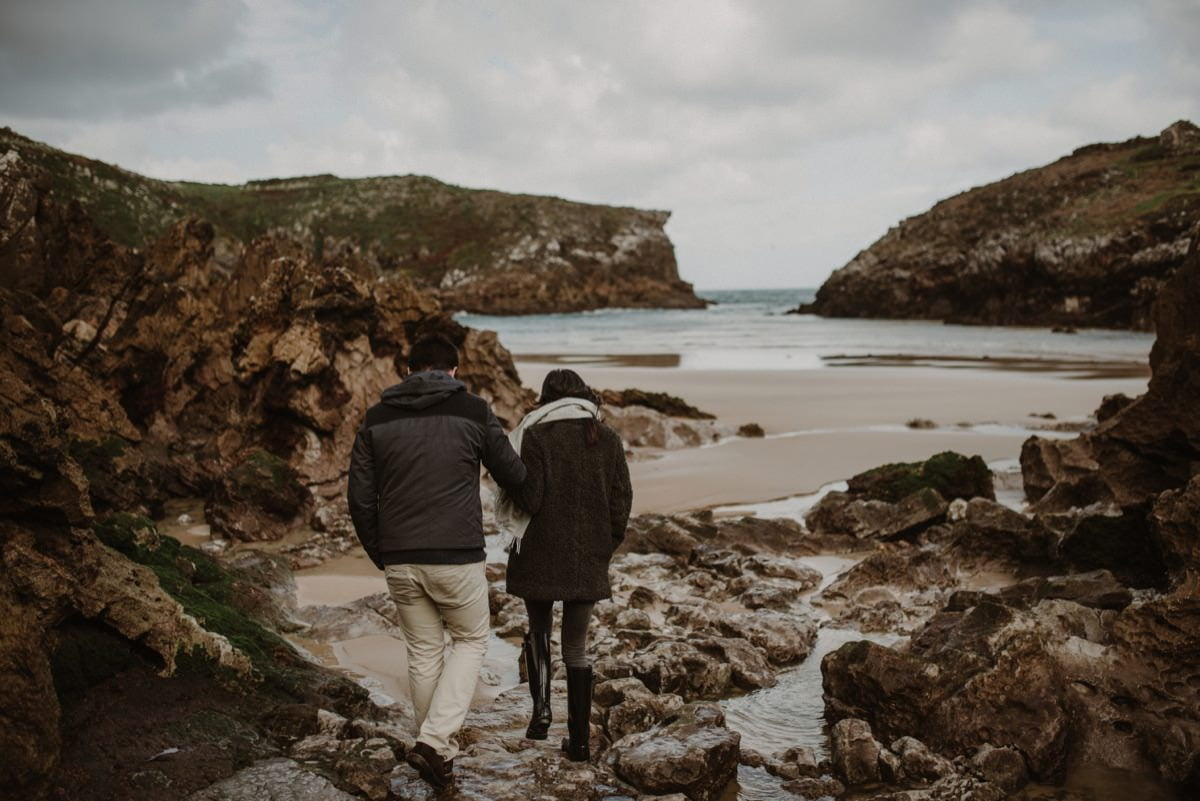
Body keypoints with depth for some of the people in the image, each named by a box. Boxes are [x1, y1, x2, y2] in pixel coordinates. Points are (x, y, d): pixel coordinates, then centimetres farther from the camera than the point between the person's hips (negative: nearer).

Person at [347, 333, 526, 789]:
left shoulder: (377, 419, 4)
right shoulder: (473, 412, -4)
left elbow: (360, 498, 3)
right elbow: (513, 476, 6)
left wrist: (380, 555, 15)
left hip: (399, 561, 3)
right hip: (456, 558, -3)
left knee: (424, 654, 17)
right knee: (471, 641, 16)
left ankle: (438, 752, 26)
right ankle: (435, 740, 1)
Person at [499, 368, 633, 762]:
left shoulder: (536, 437, -9)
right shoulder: (608, 439, 3)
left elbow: (529, 500, -14)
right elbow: (622, 498, 4)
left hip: (542, 556, -3)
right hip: (589, 559, 3)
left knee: (538, 629, 21)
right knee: (576, 646, 12)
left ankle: (541, 708, 5)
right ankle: (579, 739, 11)